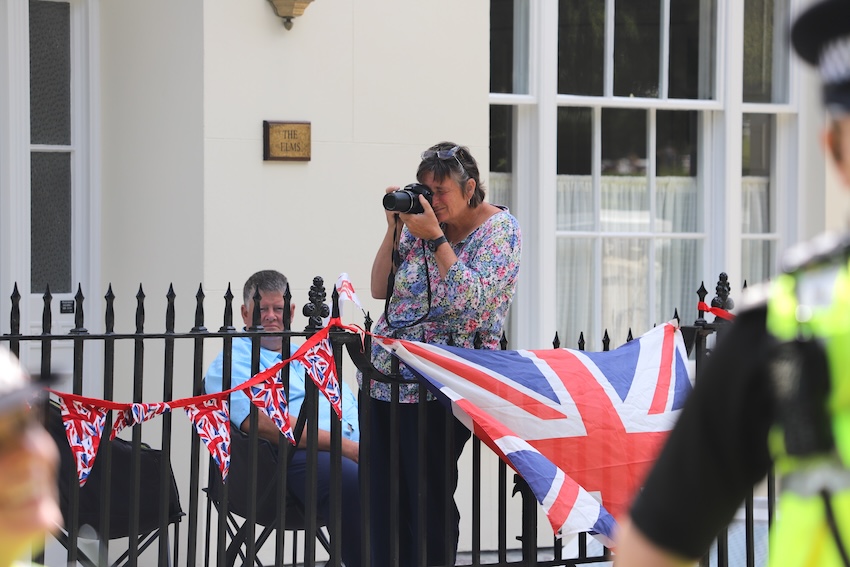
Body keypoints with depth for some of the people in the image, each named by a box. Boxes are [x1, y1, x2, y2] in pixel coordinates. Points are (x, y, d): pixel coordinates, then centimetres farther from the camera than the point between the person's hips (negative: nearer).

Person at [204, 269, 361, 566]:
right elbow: (264, 423, -9)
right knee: (352, 479, -38)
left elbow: (354, 407, 28)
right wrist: (344, 445, -15)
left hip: (354, 451, 7)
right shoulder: (234, 361, 8)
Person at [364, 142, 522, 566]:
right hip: (385, 378, 5)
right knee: (381, 495, 2)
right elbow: (380, 289, 10)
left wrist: (434, 238, -16)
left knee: (428, 497, -4)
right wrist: (394, 228, 1)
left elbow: (473, 299, -16)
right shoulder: (418, 221, 11)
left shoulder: (499, 229, -3)